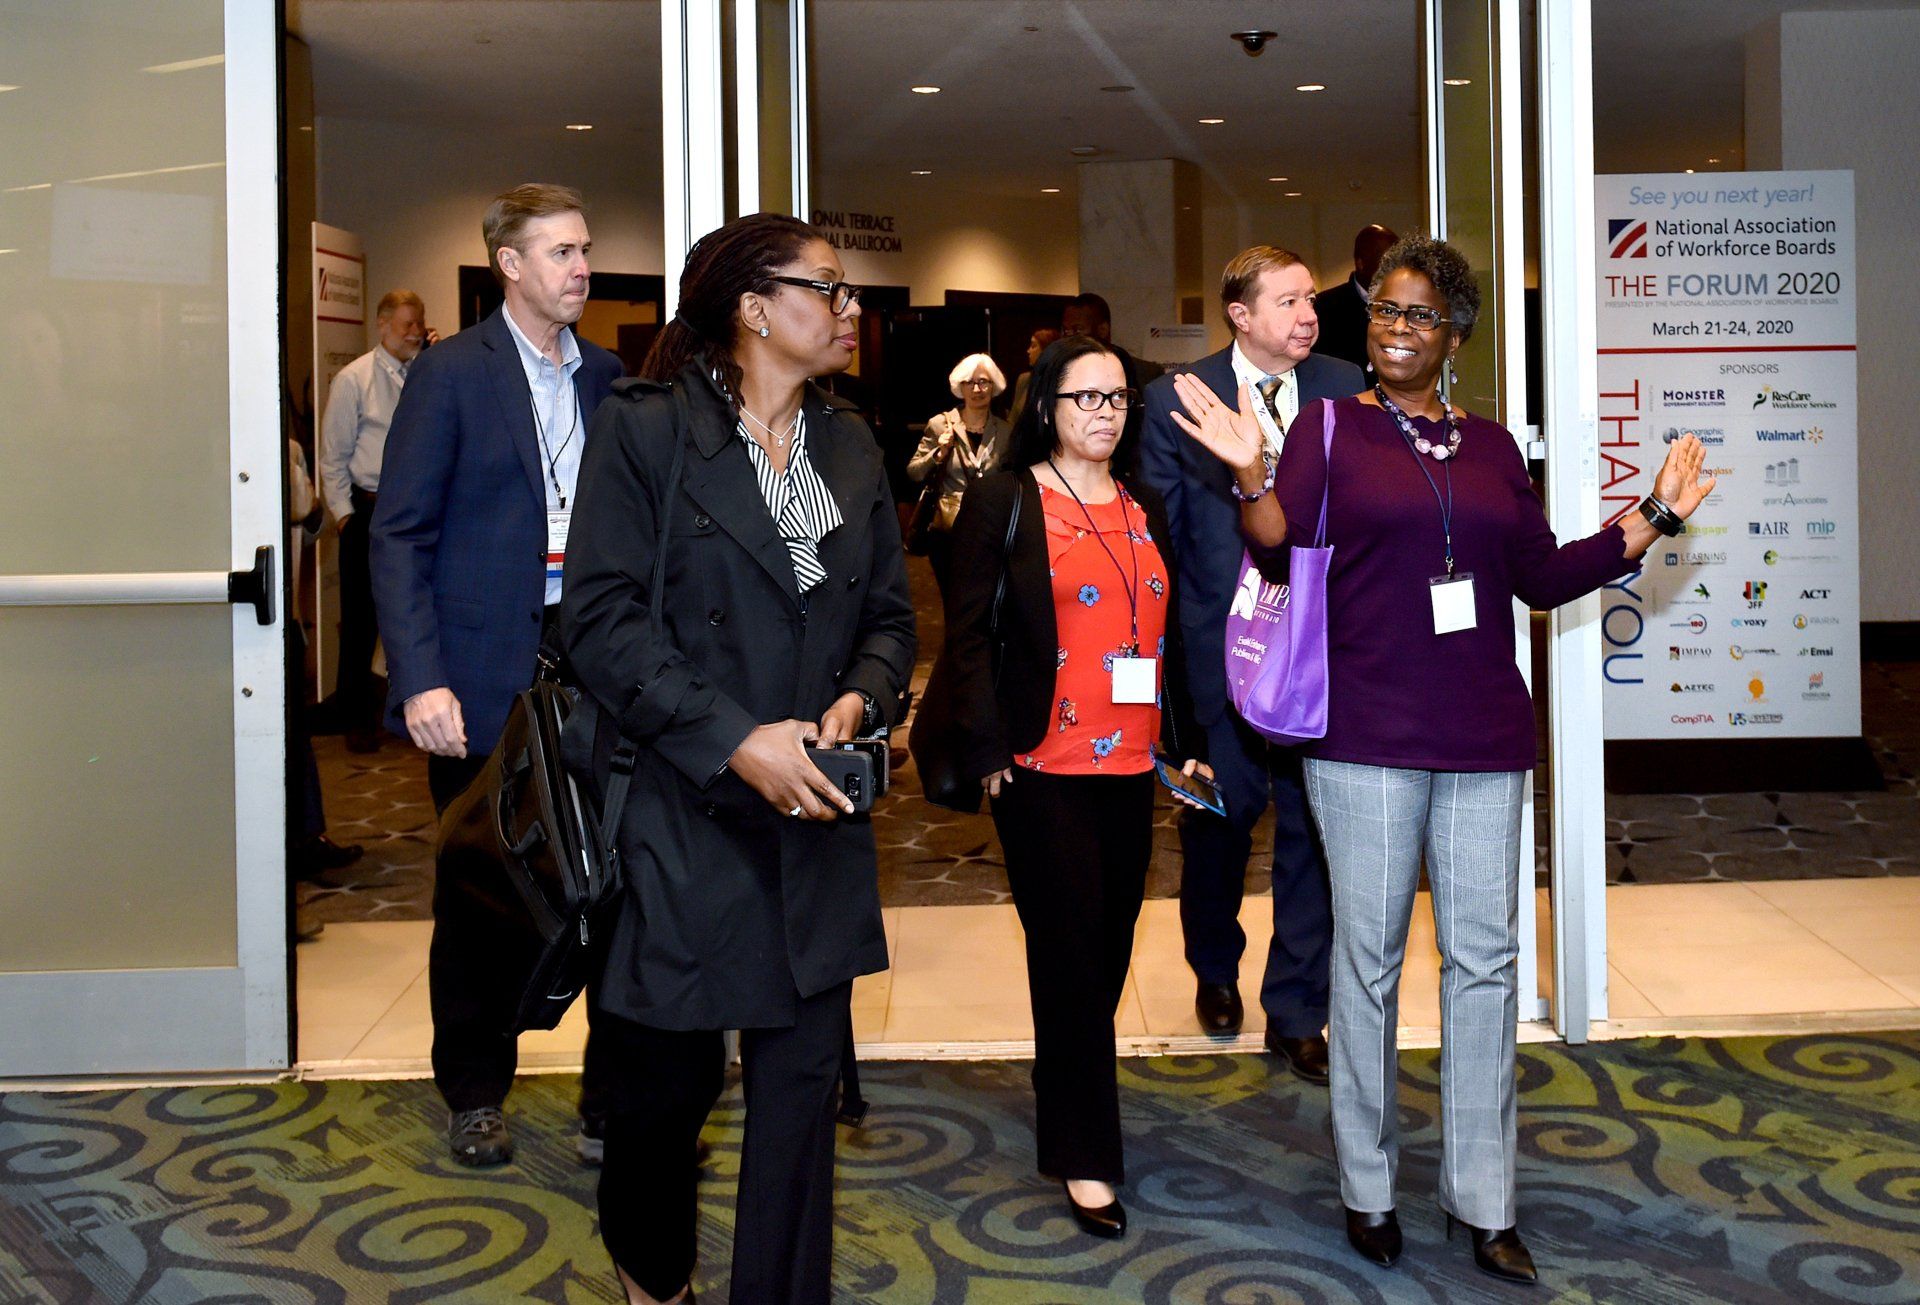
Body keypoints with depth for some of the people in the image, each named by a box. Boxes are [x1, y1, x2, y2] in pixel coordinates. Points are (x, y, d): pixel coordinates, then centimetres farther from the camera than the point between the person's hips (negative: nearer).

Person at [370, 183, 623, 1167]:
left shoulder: (606, 377, 9)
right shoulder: (453, 373, -4)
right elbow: (399, 534, -7)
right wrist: (420, 678, -16)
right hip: (482, 671, -3)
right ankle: (475, 1096, 25)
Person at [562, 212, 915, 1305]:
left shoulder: (851, 445, 11)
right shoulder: (646, 431, -6)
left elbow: (890, 610, 14)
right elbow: (603, 619, -12)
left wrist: (862, 697, -8)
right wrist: (733, 740, -19)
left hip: (818, 816, 4)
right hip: (684, 814, -4)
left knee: (804, 1074, 6)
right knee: (671, 1071, 10)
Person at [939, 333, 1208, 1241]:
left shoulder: (1146, 510, 15)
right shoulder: (1002, 503, -2)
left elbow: (1171, 637, 18)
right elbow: (969, 633, -7)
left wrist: (1186, 743, 13)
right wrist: (990, 750, -14)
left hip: (1131, 766, 6)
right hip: (1045, 767, -5)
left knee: (1109, 950, 11)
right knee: (1069, 953, -2)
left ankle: (1066, 1099, 30)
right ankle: (1083, 1154, 7)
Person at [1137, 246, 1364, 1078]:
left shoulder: (1345, 389, 4)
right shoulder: (1176, 401, -1)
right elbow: (1159, 531, 2)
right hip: (1221, 644, -1)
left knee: (1313, 828, 4)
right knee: (1218, 816, 11)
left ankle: (1296, 1015, 19)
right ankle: (1215, 971, 40)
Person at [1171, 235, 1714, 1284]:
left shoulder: (1489, 444, 12)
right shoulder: (1330, 426, 2)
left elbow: (1542, 576, 14)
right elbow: (1284, 551, -8)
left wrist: (1655, 517, 11)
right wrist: (1251, 476, -25)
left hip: (1483, 734, 3)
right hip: (1365, 731, -3)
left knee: (1485, 957, 5)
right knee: (1368, 955, 5)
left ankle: (1482, 1199, 16)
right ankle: (1367, 1186, 20)